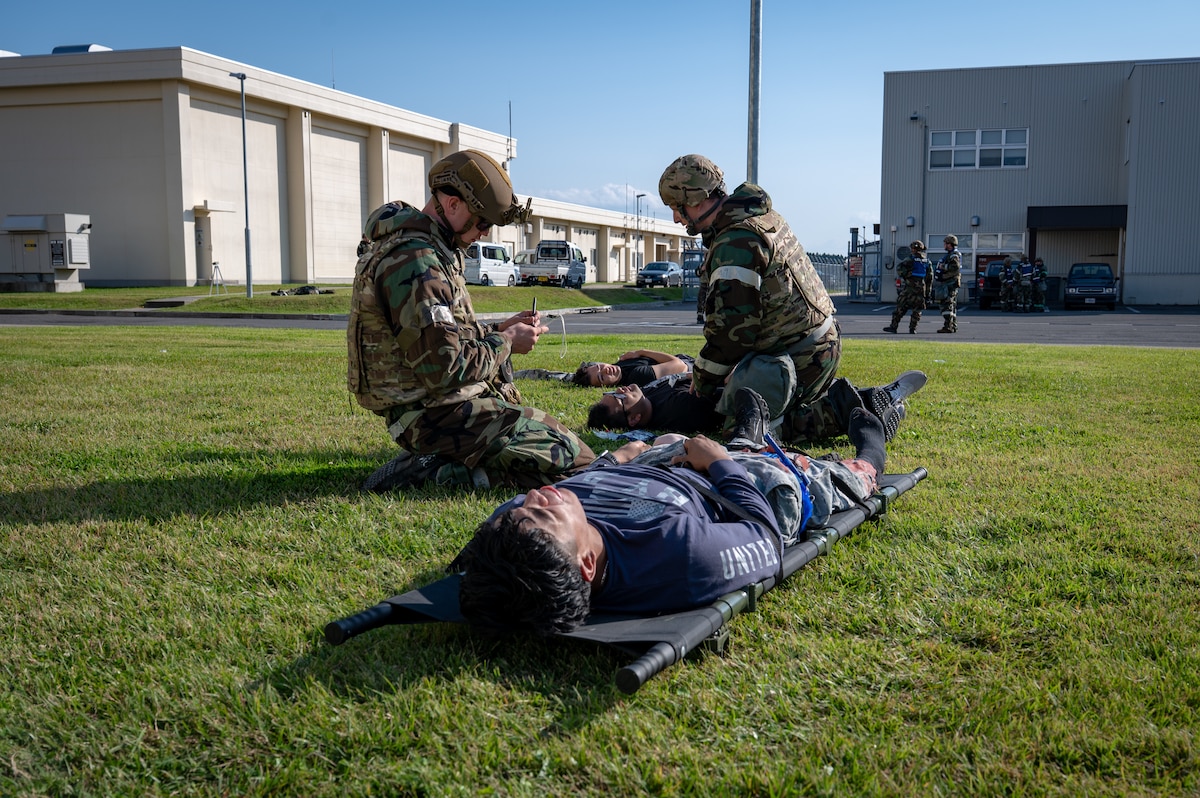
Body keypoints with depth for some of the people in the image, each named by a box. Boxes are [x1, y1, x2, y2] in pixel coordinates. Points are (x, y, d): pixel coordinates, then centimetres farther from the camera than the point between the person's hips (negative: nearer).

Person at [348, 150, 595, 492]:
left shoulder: (429, 249, 14)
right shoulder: (415, 262, -21)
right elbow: (445, 370, -25)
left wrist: (498, 330, 8)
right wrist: (505, 343, -10)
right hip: (435, 412, -11)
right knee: (575, 460, -15)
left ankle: (433, 459, 9)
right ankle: (438, 471, -12)